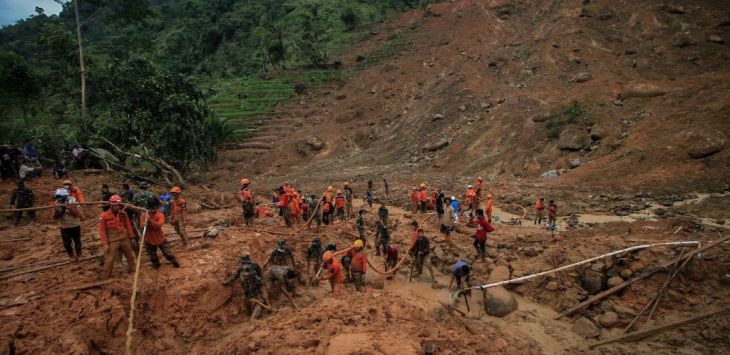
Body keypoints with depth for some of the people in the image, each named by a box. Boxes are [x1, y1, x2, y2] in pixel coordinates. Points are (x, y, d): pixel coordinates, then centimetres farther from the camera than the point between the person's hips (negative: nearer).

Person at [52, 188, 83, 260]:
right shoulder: (57, 204, -8)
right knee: (67, 244, 2)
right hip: (64, 227, 2)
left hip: (75, 226, -2)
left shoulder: (73, 202, -16)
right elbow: (55, 217, -8)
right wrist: (56, 211, -28)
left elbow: (78, 214, -21)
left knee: (77, 242, 13)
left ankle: (78, 256, 34)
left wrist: (71, 209, -36)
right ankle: (71, 256, 28)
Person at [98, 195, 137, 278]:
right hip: (112, 241, -4)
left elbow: (128, 226, 8)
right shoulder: (104, 216, -11)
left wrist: (132, 237, 8)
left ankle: (132, 271, 40)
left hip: (125, 239, 4)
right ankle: (105, 277, 9)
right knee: (109, 260, -4)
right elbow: (102, 230, -10)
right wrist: (105, 244, -13)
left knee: (130, 256, 19)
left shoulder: (123, 214, 0)